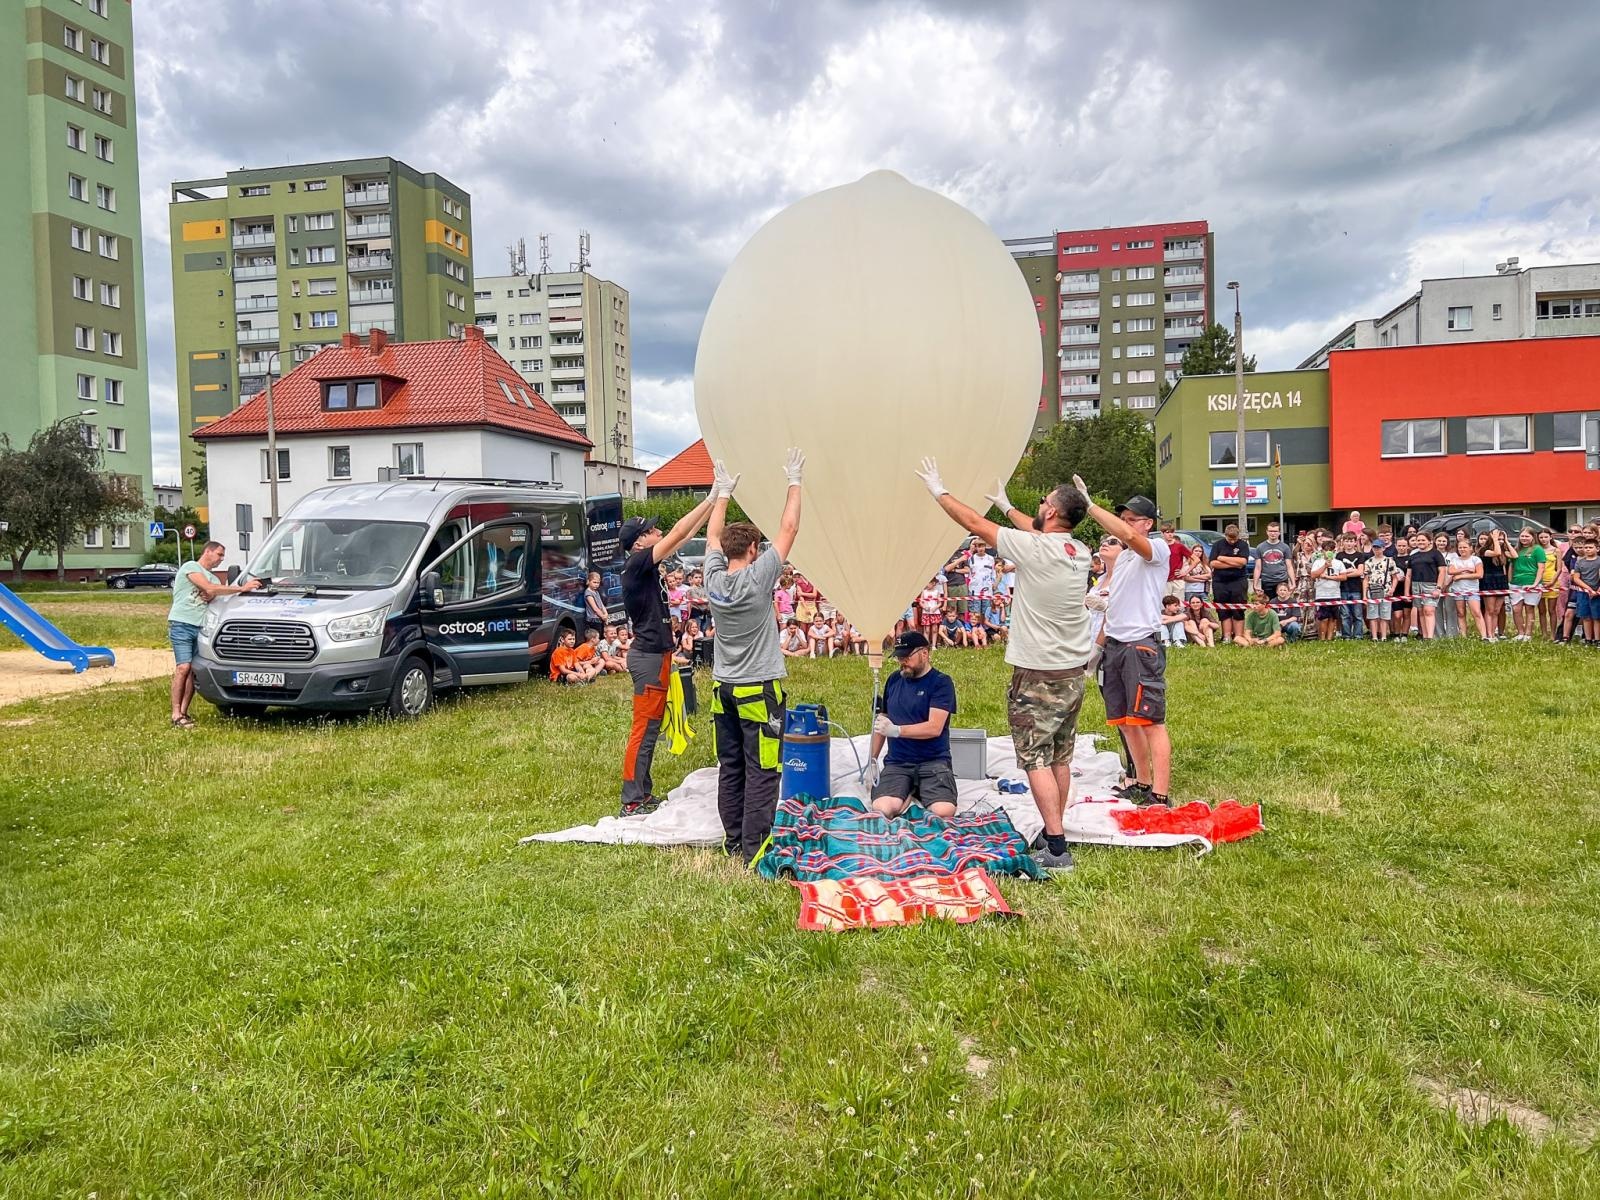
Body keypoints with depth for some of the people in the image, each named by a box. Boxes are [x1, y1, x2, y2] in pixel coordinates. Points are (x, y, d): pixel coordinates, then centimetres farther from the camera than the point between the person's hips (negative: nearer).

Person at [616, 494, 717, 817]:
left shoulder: (646, 566, 10)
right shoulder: (637, 563, -15)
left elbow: (684, 536, 15)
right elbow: (678, 533, -18)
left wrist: (713, 505, 13)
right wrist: (711, 499, -12)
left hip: (656, 654, 10)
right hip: (649, 657, -10)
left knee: (650, 729, 14)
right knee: (643, 730, -7)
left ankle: (643, 795, 22)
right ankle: (632, 803, -2)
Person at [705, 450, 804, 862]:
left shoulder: (713, 579, -2)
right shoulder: (757, 578, -15)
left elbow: (713, 536, 16)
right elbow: (788, 530, -9)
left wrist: (723, 492, 24)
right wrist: (794, 483, 0)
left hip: (724, 688, 6)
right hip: (759, 689, -6)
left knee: (730, 767, 12)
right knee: (761, 771, -1)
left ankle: (733, 840, 21)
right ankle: (755, 848, 0)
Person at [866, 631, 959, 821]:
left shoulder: (941, 682, -3)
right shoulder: (894, 680, 12)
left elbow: (934, 728, -14)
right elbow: (882, 721, 20)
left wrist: (896, 730, -23)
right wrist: (872, 760, 14)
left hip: (934, 762, -2)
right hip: (897, 763, 3)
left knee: (944, 813, -27)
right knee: (882, 810, -26)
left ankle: (917, 793, 2)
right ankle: (908, 795, 3)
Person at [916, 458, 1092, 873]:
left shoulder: (1033, 549, -17)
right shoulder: (1080, 552, 4)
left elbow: (975, 523, -8)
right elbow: (1038, 531, 26)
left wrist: (939, 490, 5)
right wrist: (1006, 505, 39)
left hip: (1037, 675, -8)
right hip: (1074, 672, 8)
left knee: (1036, 759, -4)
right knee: (1060, 757, 15)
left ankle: (1057, 849, -6)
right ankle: (1053, 835, 24)